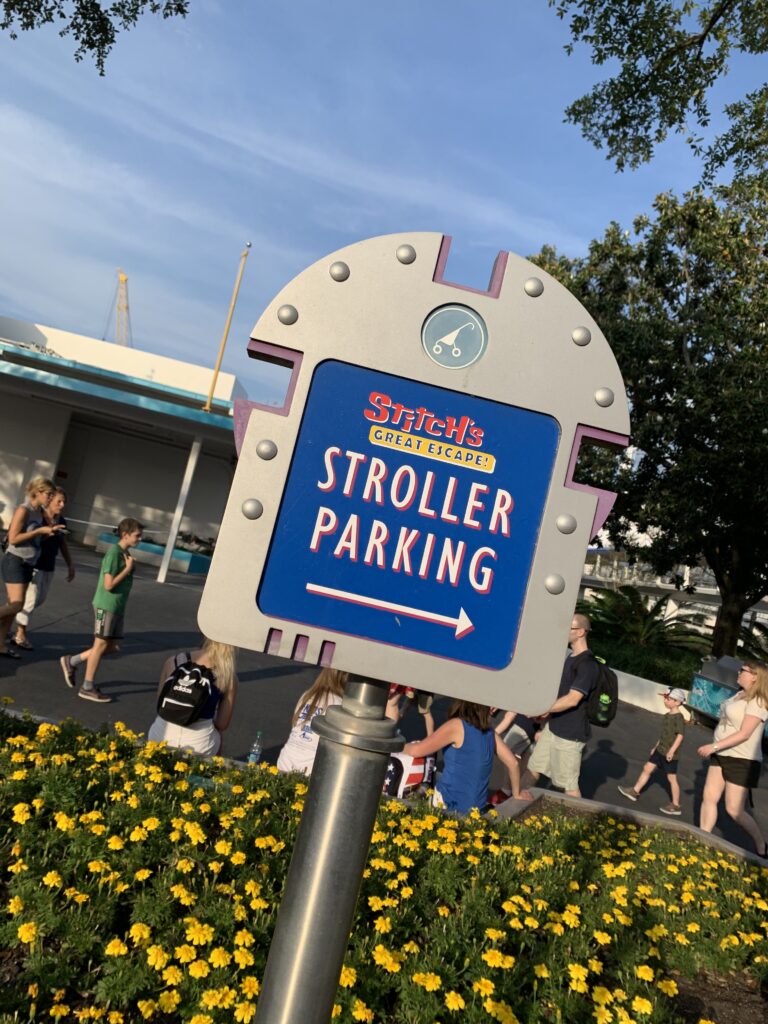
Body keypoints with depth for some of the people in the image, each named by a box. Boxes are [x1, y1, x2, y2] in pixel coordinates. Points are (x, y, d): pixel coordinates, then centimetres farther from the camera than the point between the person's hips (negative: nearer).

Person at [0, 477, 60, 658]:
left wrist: (50, 531, -2)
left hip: (28, 563, 8)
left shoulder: (40, 511, 8)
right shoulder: (23, 510, -17)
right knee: (16, 604, -13)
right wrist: (40, 530, -20)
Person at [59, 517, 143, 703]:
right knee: (101, 644, 0)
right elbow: (109, 584, -21)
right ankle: (88, 688, 11)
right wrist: (128, 568, -16)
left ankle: (72, 661, 25)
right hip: (106, 605, -9)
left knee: (112, 646, 12)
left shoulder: (125, 553, 10)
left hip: (118, 607, 9)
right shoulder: (114, 552, -17)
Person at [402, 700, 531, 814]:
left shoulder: (457, 725, -12)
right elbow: (513, 763, 13)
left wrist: (405, 747, 8)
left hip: (450, 805, -7)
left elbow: (416, 751, -14)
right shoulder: (489, 730, 6)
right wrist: (516, 794, 27)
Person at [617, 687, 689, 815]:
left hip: (669, 753, -9)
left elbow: (680, 735, -24)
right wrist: (656, 746, 22)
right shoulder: (667, 715, 9)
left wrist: (672, 750, -31)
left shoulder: (679, 717, -17)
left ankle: (676, 806, 12)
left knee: (671, 778, 1)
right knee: (647, 768, 11)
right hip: (660, 750, 9)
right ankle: (635, 791, 21)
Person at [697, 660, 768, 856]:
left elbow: (744, 734, -24)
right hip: (723, 755, 8)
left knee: (734, 810, -3)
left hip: (742, 760, -8)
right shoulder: (740, 695, 9)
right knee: (709, 798, 6)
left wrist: (714, 746, -24)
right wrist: (715, 749, 20)